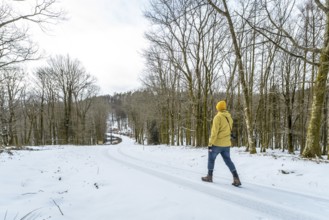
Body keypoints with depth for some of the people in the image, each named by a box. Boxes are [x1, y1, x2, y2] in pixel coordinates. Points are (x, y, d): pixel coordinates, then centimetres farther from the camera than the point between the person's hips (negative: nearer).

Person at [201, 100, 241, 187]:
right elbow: (229, 130, 14)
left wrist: (210, 144, -14)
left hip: (217, 144, -6)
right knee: (228, 160, 11)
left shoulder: (218, 117, -14)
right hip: (227, 144, 6)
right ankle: (236, 179, 3)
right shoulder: (229, 117, 7)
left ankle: (209, 177, 23)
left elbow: (214, 132, -18)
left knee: (211, 159, 12)